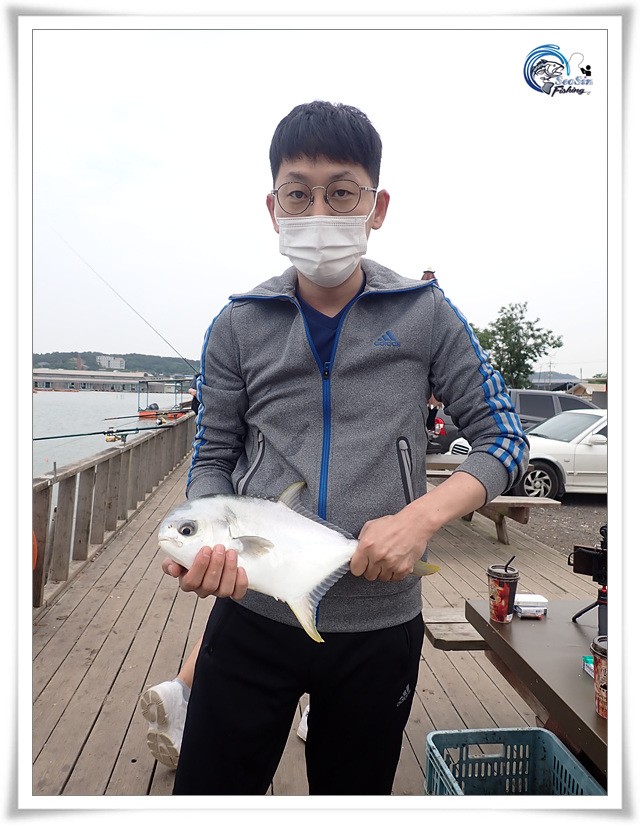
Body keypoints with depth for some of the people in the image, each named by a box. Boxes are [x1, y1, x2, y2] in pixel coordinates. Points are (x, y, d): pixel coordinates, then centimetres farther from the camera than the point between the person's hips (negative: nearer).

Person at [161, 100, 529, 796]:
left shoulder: (426, 315, -4)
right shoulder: (238, 326, 0)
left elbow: (504, 439, -1)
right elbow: (213, 458, 4)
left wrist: (423, 515, -18)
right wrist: (202, 540, -16)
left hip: (380, 625, 0)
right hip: (252, 613, 1)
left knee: (354, 794, 24)